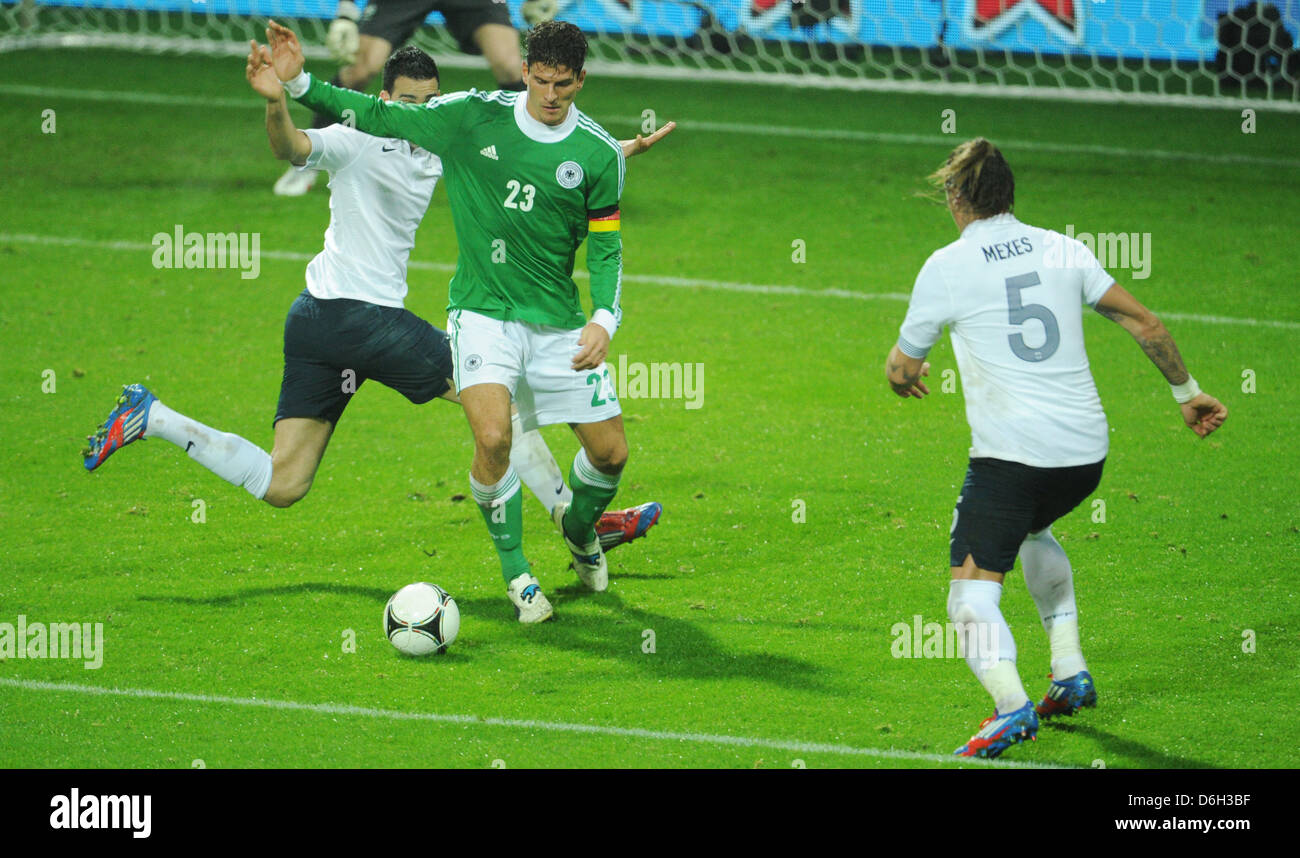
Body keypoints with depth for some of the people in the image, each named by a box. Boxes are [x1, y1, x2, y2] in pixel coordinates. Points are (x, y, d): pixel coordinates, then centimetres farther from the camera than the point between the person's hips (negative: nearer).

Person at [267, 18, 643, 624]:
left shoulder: (599, 154, -4)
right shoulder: (472, 118, -6)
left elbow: (605, 247, 2)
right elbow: (379, 116, 1)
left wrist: (604, 319, -14)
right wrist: (298, 84, -9)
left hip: (557, 319, 2)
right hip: (482, 311, -2)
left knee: (610, 452, 3)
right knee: (493, 437, -24)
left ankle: (578, 527, 39)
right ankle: (514, 571, -1)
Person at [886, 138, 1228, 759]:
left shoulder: (945, 267, -1)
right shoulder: (1062, 249, 9)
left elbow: (902, 369, 8)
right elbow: (1144, 322, 10)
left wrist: (901, 372, 32)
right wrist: (1187, 391, 23)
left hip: (1009, 455, -6)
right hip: (1087, 451, 6)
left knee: (972, 594, -6)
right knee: (1033, 529, 35)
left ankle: (1009, 703, -31)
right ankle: (1070, 672, 28)